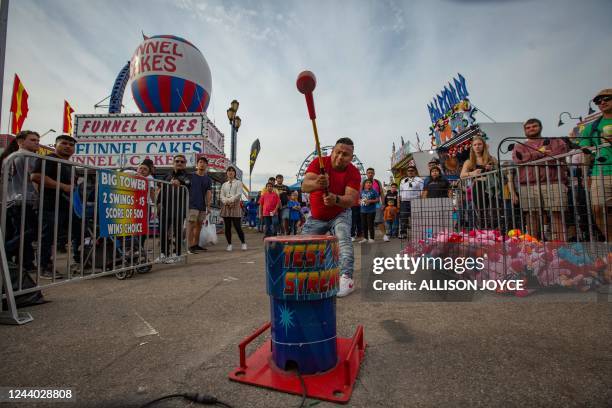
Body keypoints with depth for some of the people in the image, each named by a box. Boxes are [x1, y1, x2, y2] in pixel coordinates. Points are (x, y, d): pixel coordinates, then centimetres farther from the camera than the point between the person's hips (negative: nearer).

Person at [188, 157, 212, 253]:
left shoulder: (208, 179, 10)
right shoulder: (190, 176, 2)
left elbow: (209, 193, 5)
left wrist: (208, 206, -3)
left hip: (202, 206, 4)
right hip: (192, 204, -4)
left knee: (199, 225, 10)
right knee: (192, 224, -8)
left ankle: (196, 244, 19)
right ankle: (191, 246, -6)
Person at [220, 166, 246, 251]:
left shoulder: (238, 182, 9)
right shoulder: (224, 184, 19)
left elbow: (239, 194, -4)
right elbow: (222, 196, 8)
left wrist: (230, 200, -13)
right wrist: (226, 202, -11)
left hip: (235, 206, -4)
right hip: (226, 206, 4)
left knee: (237, 226, -9)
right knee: (227, 227, 2)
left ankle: (243, 243, 4)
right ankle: (229, 244, 11)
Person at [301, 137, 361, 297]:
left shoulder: (354, 173, -19)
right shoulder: (319, 162, -19)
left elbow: (351, 199, -31)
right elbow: (304, 186, -34)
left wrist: (336, 199, -54)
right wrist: (316, 184, -58)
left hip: (340, 214, -2)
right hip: (316, 216, 2)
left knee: (343, 239, -28)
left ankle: (346, 278, -26)